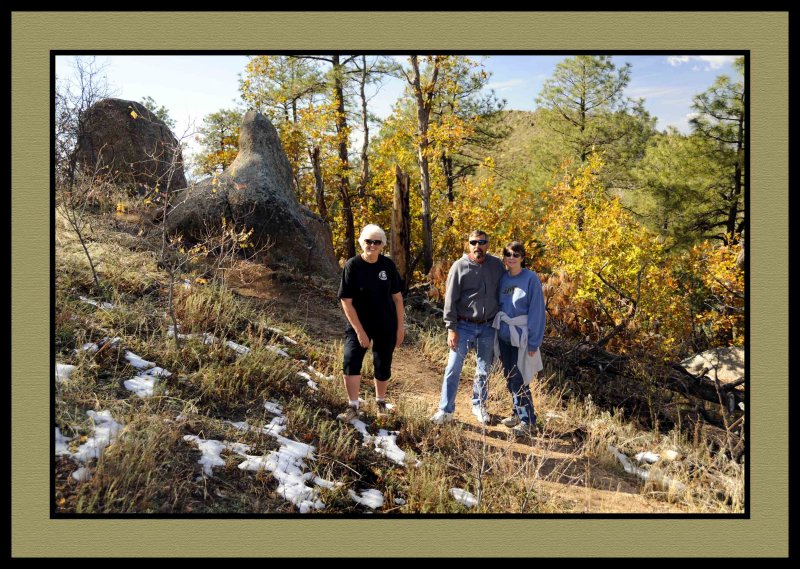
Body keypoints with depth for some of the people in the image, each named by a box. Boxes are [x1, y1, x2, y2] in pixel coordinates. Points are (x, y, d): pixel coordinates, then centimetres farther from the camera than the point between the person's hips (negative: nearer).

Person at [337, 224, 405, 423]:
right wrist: (359, 331, -16)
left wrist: (400, 326, 2)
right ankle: (353, 408, -2)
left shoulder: (388, 265, -4)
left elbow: (397, 296, 4)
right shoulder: (352, 266, -13)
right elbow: (346, 302, -13)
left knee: (383, 367, 10)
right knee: (350, 362, -16)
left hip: (386, 326, 2)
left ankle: (380, 402, 34)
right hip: (359, 325, -2)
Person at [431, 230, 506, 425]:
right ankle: (445, 410, 10)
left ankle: (479, 406, 32)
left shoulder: (497, 265, 0)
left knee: (484, 370, 14)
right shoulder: (459, 267, -8)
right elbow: (450, 300, -7)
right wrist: (451, 328, -11)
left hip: (488, 327, 3)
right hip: (464, 326, -3)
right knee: (453, 369, -1)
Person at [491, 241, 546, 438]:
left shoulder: (531, 278, -9)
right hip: (503, 335, 6)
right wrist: (495, 331, 10)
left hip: (521, 336, -6)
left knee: (519, 379, -7)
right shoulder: (502, 278, 6)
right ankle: (518, 413, 29)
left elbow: (537, 311, -10)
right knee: (510, 377, 13)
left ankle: (528, 422, 3)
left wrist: (533, 341, -13)